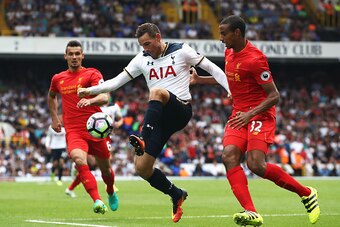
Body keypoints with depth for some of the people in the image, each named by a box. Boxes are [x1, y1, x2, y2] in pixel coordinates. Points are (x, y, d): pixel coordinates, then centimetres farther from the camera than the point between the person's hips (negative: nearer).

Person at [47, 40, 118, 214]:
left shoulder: (92, 74, -2)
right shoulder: (58, 79, 12)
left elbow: (105, 97, -18)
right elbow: (51, 97, 36)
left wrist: (90, 101, -39)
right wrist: (54, 118, 27)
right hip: (73, 132, 1)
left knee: (105, 168, 13)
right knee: (80, 160, -30)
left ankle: (111, 192, 48)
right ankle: (97, 201, -38)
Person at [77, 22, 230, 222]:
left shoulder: (181, 51, 0)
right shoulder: (142, 59, 11)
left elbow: (213, 69, 2)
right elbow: (117, 81, 10)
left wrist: (231, 90, -9)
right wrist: (90, 90, -2)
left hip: (181, 111, -5)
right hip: (161, 117, 5)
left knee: (156, 92, -37)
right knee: (142, 168, -5)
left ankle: (143, 141, -43)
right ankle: (177, 195, 15)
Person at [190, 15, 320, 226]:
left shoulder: (254, 59, -17)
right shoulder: (230, 53, 10)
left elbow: (274, 96, -16)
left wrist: (250, 114, -24)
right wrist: (200, 79, 25)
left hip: (260, 115, -8)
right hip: (239, 115, 8)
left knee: (256, 165, -21)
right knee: (229, 157, -19)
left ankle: (307, 193, 0)